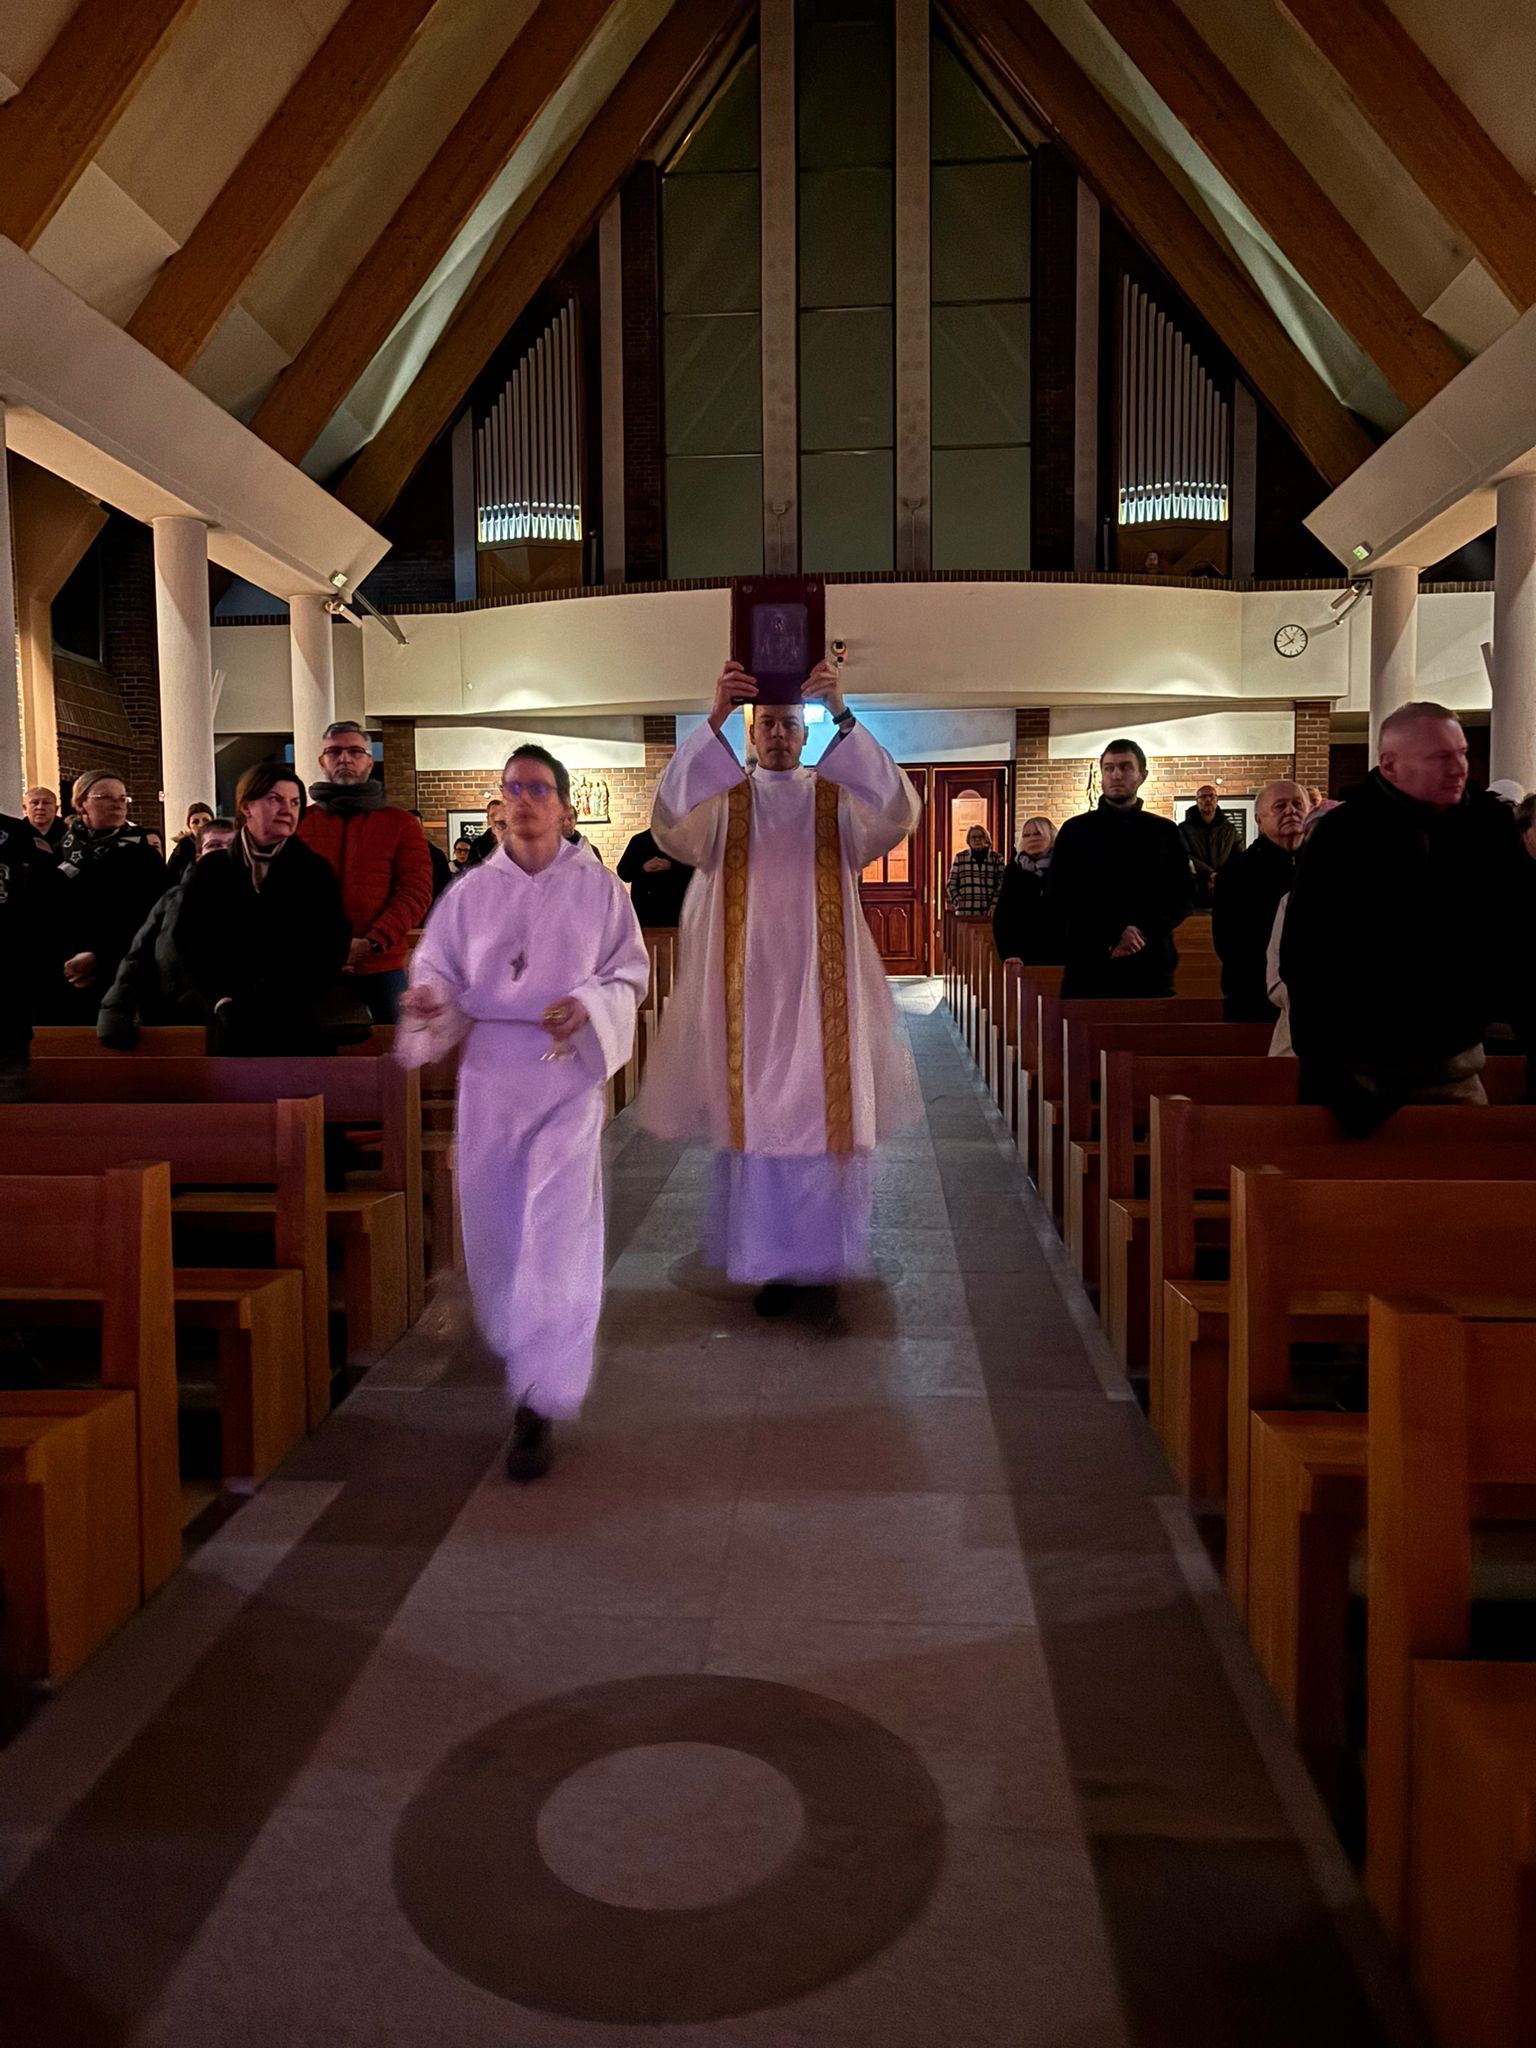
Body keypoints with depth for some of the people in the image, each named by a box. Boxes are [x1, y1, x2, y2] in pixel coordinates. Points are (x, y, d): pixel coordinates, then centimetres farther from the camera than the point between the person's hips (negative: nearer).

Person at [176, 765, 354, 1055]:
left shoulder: (315, 869, 9)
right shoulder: (212, 869, 12)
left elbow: (332, 946, 1)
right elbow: (190, 941, 7)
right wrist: (222, 1000, -9)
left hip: (301, 1025, -1)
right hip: (235, 1028, 1)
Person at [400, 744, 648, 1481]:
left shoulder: (598, 888, 4)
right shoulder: (471, 891, 7)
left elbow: (631, 971, 5)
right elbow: (437, 968, 6)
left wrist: (589, 1005, -15)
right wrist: (426, 1000, -17)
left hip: (567, 1071, -2)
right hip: (490, 1072, 2)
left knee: (557, 1234, -8)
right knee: (493, 1225, 9)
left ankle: (539, 1405, -4)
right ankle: (519, 1342, 38)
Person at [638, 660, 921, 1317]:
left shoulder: (837, 799, 8)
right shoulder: (725, 801, 8)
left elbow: (897, 812, -13)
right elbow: (672, 821, -14)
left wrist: (842, 717, -23)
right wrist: (714, 720, -25)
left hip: (821, 988, 0)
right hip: (748, 988, 0)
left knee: (825, 1116, -3)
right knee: (755, 1121, 0)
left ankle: (821, 1265, 6)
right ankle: (771, 1264, 10)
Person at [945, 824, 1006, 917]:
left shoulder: (997, 858, 9)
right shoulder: (960, 858, 10)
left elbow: (1001, 885, 3)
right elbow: (951, 885, 11)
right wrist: (958, 903, -3)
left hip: (989, 913, 0)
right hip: (965, 913, 0)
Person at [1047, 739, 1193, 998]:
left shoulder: (1165, 832, 13)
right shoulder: (1075, 831, 8)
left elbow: (1183, 896, 7)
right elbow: (1059, 897, -1)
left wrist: (1143, 932, -12)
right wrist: (1114, 935, -13)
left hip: (1151, 969, 1)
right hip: (1088, 968, -1)